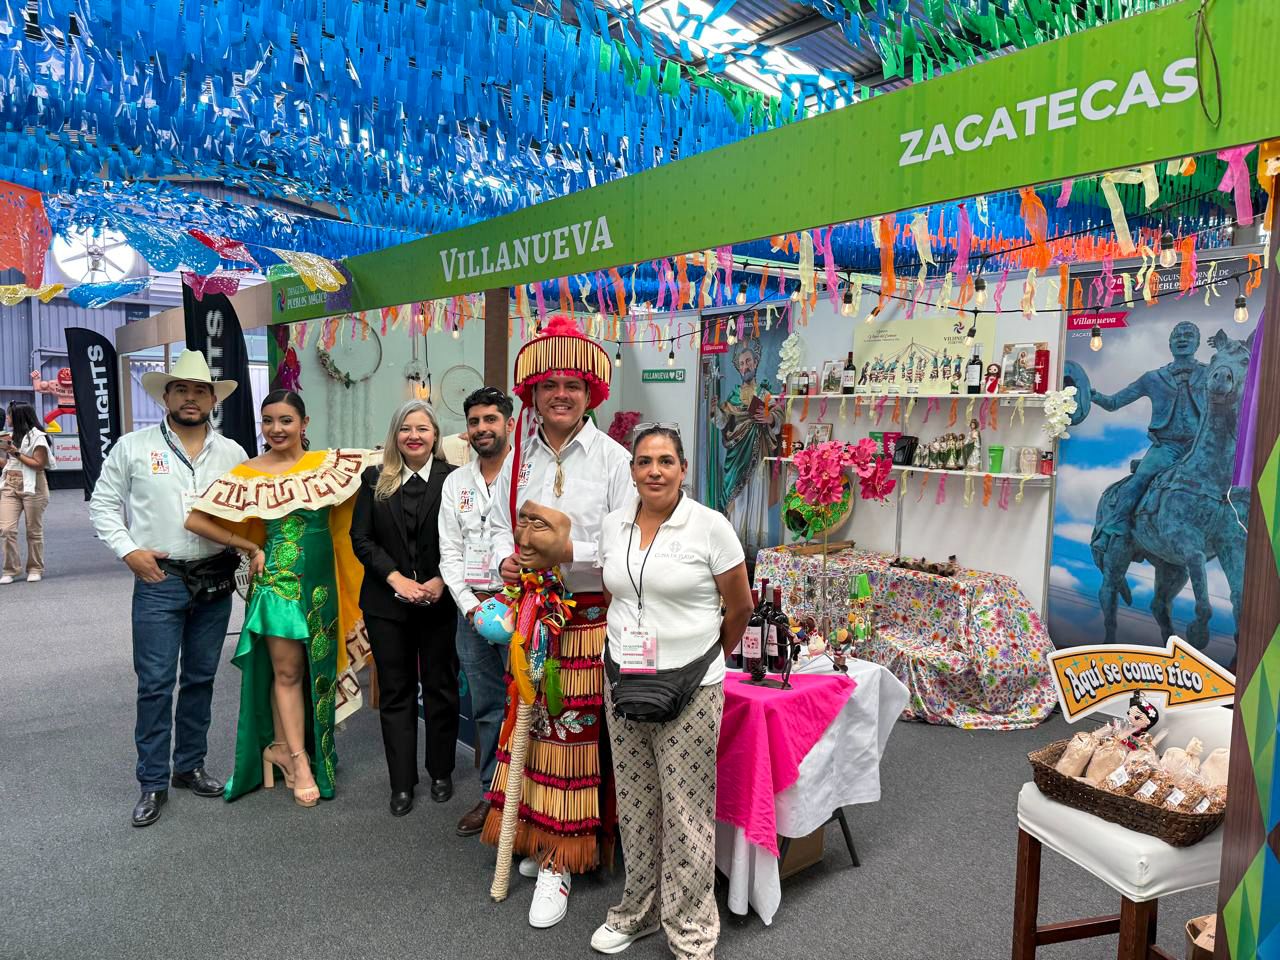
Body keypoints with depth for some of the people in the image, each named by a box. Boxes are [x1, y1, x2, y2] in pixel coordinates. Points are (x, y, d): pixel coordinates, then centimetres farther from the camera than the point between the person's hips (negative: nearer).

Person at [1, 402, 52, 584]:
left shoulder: (36, 437, -6)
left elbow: (39, 464, -12)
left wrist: (16, 453, -12)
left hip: (31, 487, -6)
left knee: (34, 531, 3)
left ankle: (35, 569, 13)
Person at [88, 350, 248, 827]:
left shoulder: (232, 452, 6)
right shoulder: (133, 446, 0)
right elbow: (103, 504, 4)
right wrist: (129, 550, -7)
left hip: (216, 581, 3)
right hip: (159, 580, -2)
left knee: (201, 679, 13)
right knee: (155, 683, 0)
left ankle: (190, 766, 27)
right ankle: (153, 782, 13)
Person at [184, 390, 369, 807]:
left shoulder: (329, 463, 1)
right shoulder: (248, 474, -4)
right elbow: (196, 520, -5)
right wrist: (250, 548, -3)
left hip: (320, 581, 3)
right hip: (278, 579, -3)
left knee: (315, 669, 11)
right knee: (287, 671, 0)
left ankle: (282, 746, 29)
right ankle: (299, 760, 9)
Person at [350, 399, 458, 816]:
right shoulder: (374, 479, 5)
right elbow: (361, 538, 1)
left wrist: (441, 581, -16)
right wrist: (396, 578, -11)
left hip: (439, 602, -1)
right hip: (387, 602, 2)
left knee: (440, 687, 9)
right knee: (395, 691, 8)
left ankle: (441, 773, 26)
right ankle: (402, 783, 18)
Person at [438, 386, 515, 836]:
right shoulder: (456, 483, 12)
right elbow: (450, 551, 10)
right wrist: (471, 605, -2)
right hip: (471, 606, 5)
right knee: (486, 707, 12)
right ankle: (493, 793, 24)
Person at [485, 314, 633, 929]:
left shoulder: (613, 458, -7)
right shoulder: (520, 457, 8)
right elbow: (500, 526, 14)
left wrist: (568, 551, -20)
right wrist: (507, 560, -6)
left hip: (590, 616, -4)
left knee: (576, 727, 0)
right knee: (533, 717, 11)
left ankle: (559, 863, 12)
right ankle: (539, 837, 29)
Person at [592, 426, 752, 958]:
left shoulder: (710, 526, -11)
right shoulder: (612, 525, 4)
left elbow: (740, 607, -2)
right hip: (623, 683, 5)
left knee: (687, 813, 4)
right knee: (635, 806, 16)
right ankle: (638, 910, 37)